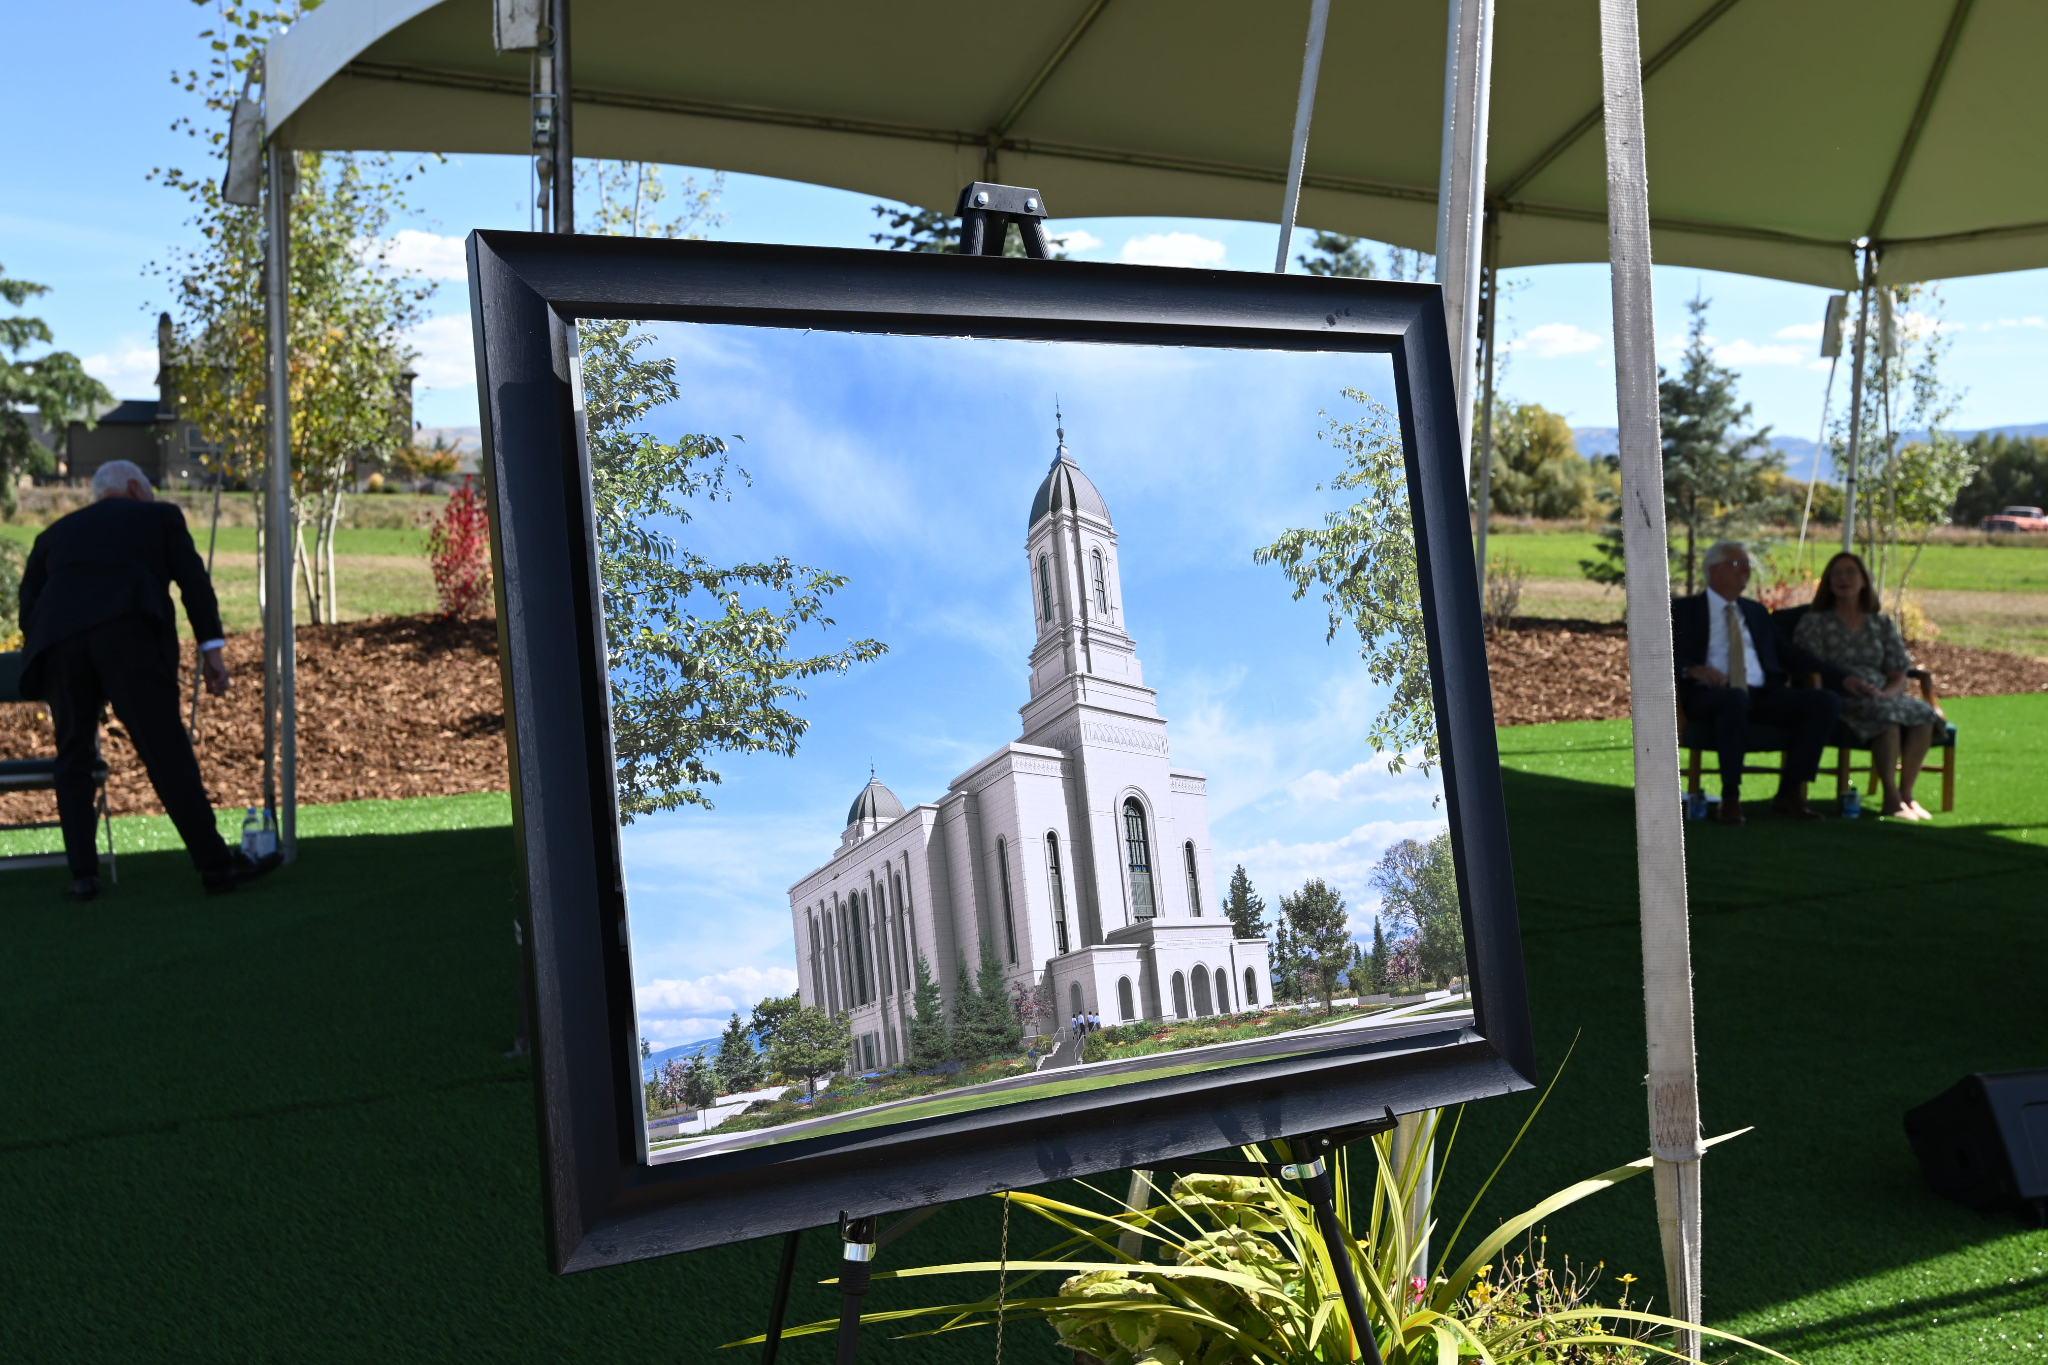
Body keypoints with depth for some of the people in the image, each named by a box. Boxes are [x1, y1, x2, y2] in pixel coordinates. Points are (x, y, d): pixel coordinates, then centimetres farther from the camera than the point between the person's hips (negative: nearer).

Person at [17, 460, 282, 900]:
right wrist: (212, 647, 4)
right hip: (127, 631, -3)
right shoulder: (159, 515, 24)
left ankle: (83, 876, 11)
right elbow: (192, 578, 10)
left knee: (73, 759, 15)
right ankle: (216, 864, -4)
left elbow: (28, 608, 26)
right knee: (167, 749, -4)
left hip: (59, 639, 3)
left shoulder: (55, 533, 32)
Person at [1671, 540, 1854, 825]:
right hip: (1711, 695, -5)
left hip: (1763, 695, 5)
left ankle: (1789, 793, -13)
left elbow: (1787, 653, 27)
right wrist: (1692, 668, -23)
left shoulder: (1756, 611, 27)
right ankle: (1730, 797, -28)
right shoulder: (1683, 609, 11)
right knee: (1735, 699, -41)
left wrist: (1840, 678, 16)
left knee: (1827, 702, -19)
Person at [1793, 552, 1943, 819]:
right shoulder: (1814, 622, 8)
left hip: (1882, 696, 5)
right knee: (1886, 715, -34)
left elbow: (1900, 676, 12)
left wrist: (1886, 693, -10)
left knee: (1923, 713, -26)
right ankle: (1891, 798, -27)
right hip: (1838, 701, -4)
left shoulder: (1881, 624, 19)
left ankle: (1907, 793, -19)